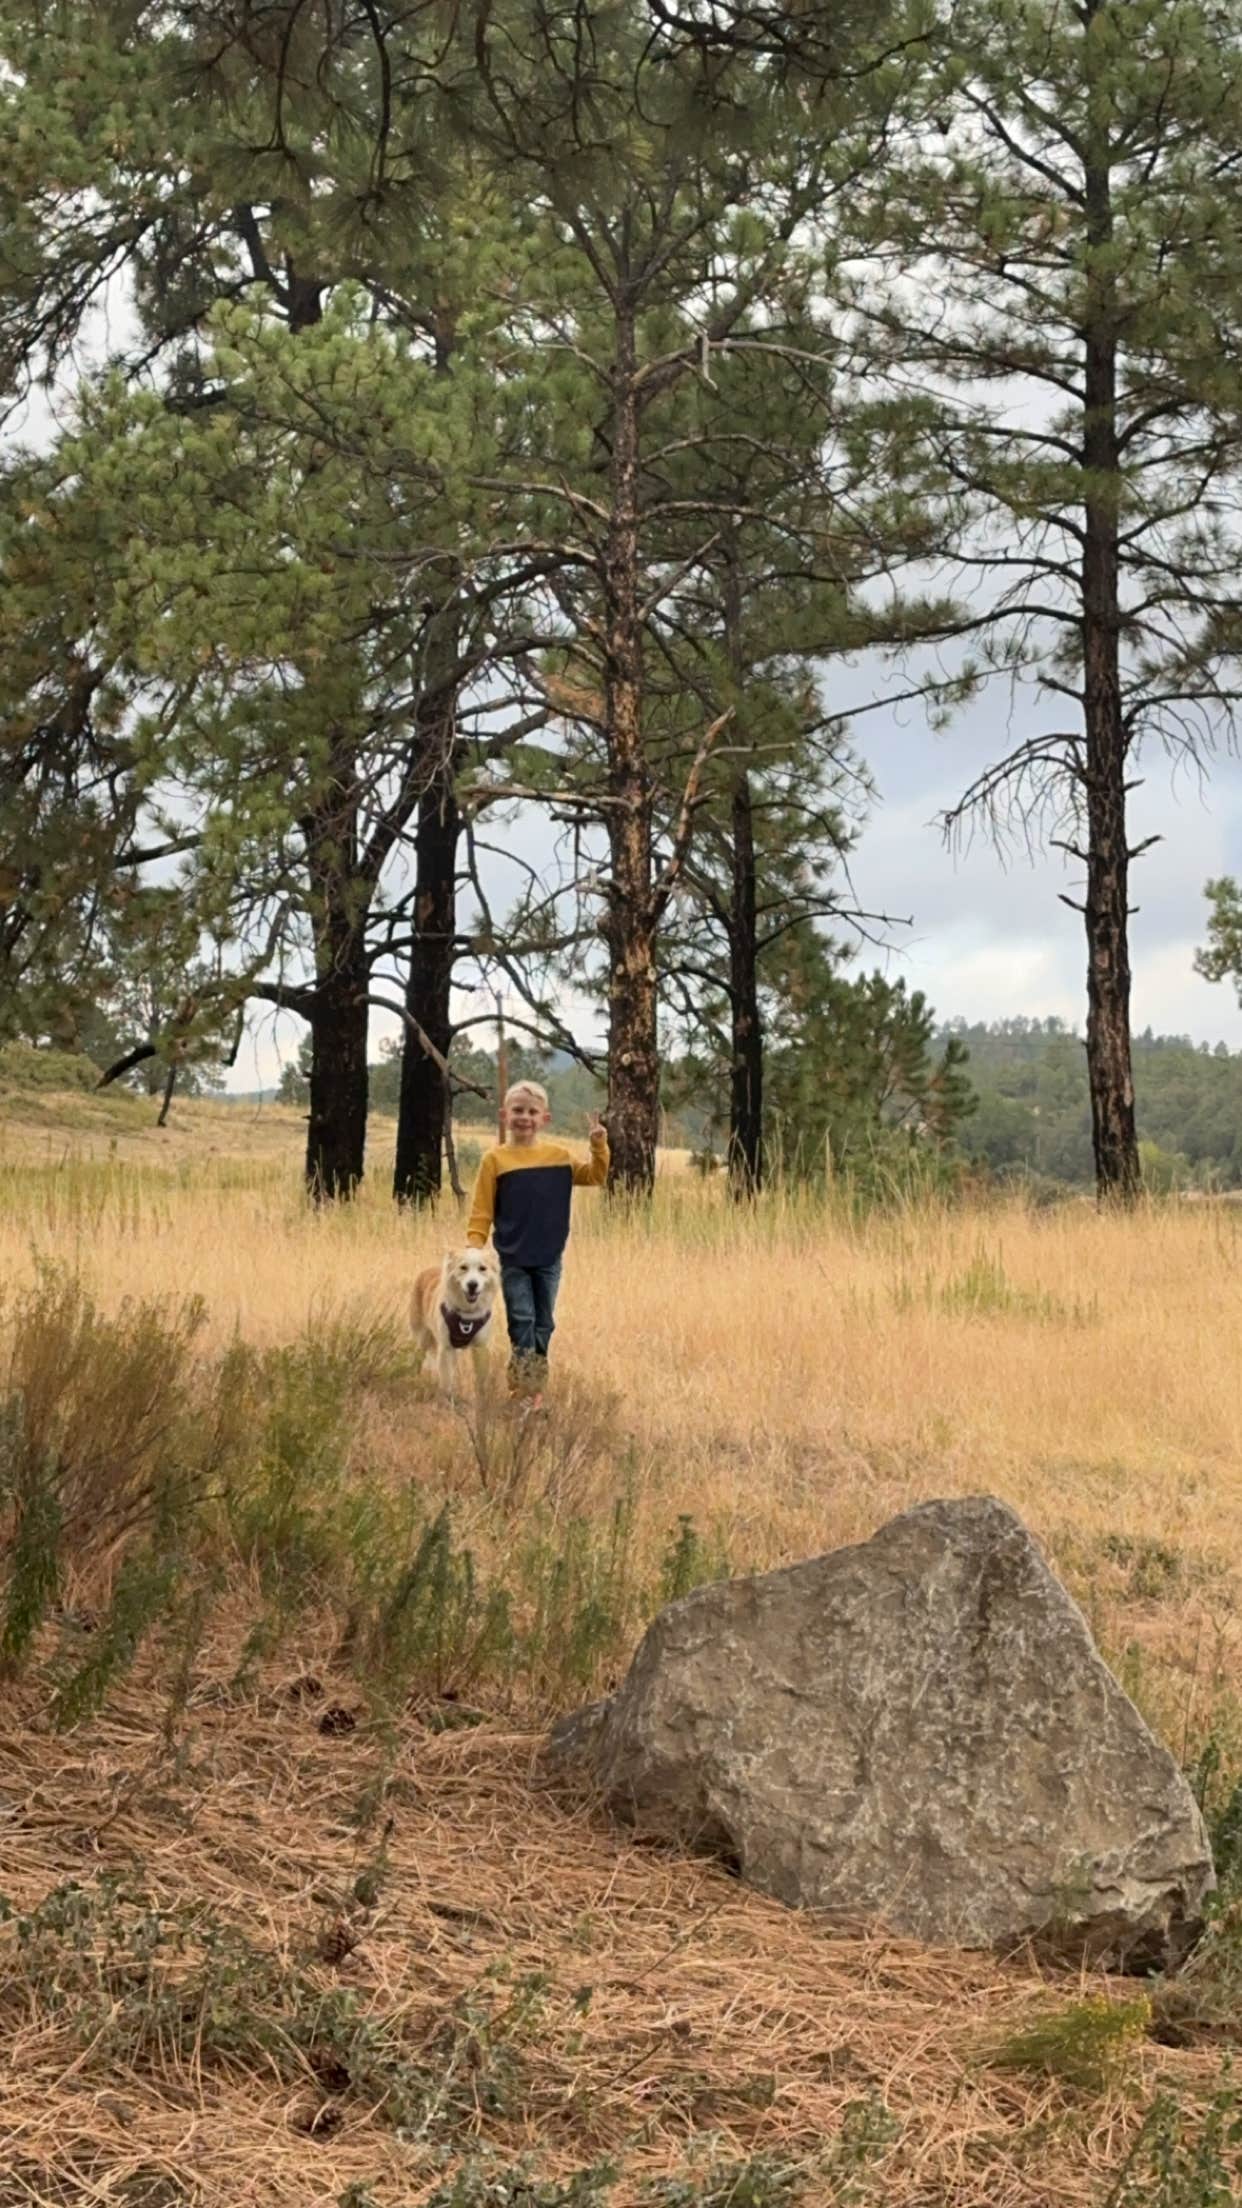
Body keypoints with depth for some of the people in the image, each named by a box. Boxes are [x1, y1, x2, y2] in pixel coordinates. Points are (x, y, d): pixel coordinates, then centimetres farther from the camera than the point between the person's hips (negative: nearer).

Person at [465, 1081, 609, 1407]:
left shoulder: (559, 1156, 2)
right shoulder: (495, 1159, -5)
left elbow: (595, 1177, 8)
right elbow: (481, 1210, -4)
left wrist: (599, 1146, -6)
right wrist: (474, 1247, -13)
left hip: (549, 1257, 3)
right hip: (513, 1258, -3)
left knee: (543, 1324, 10)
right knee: (522, 1320, -5)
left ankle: (535, 1385, 21)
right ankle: (524, 1385, -1)